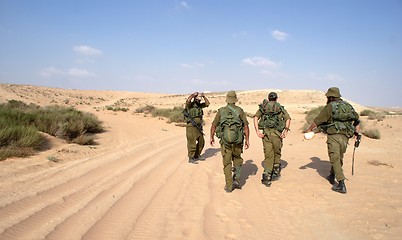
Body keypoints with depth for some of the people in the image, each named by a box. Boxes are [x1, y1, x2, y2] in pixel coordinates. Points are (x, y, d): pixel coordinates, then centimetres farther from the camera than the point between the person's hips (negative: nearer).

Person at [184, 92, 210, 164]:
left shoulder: (199, 105, 11)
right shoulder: (190, 105, -10)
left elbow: (207, 104, 13)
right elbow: (188, 100, -31)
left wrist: (203, 96, 4)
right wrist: (194, 94, -21)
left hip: (199, 127, 8)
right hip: (191, 127, -8)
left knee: (201, 142, 16)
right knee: (192, 143, -2)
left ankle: (197, 156, 30)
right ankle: (191, 158, 8)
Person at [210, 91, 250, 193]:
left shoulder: (221, 111, 2)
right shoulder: (240, 110, -1)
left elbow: (213, 125, 7)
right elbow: (246, 126, -6)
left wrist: (212, 137, 20)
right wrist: (247, 140, -1)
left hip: (225, 141, 0)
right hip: (238, 141, 0)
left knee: (227, 163, 10)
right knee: (237, 159, 23)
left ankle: (229, 186, 12)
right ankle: (236, 179, 10)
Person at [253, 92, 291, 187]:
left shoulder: (263, 107, 14)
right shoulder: (281, 108, 11)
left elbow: (256, 117, -1)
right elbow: (288, 119, -4)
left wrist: (257, 131, -5)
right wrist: (286, 131, -6)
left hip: (265, 133, 1)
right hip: (277, 133, -1)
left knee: (268, 155, 5)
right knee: (277, 154, 19)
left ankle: (266, 177, -5)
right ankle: (276, 173, 30)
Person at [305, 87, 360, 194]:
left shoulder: (330, 107, -4)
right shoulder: (348, 106, 15)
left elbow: (317, 121, -1)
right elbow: (357, 120, 19)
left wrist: (309, 129, 13)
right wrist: (356, 133, 18)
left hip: (334, 136, -6)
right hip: (345, 136, 6)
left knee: (335, 159, -4)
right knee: (339, 158, 21)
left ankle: (341, 185, -9)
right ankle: (332, 176, 39)